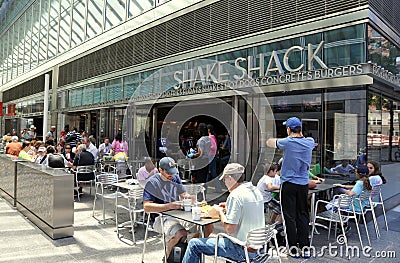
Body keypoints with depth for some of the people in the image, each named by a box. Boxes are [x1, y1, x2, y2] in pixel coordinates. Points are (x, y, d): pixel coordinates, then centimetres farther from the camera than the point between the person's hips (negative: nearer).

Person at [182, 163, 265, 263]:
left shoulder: (235, 195, -21)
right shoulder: (256, 191, 5)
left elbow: (229, 229, -22)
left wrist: (220, 212, -6)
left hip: (243, 250, -9)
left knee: (194, 244, -1)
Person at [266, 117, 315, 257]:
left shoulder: (287, 142, -11)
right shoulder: (310, 142, 1)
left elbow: (269, 142, 6)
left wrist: (275, 140, 24)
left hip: (289, 184, -5)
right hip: (304, 184, 5)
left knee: (290, 217, 3)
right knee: (303, 215, 13)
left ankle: (293, 249, 9)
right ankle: (305, 248, 19)